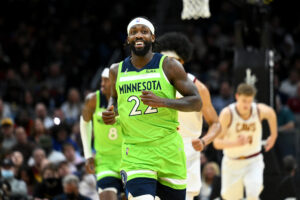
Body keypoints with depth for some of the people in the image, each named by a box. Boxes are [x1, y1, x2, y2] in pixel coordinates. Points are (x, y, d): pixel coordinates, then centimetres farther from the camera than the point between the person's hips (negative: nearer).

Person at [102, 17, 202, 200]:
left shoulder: (169, 66, -1)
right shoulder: (117, 71, 8)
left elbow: (196, 102, -3)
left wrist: (162, 101, -19)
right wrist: (111, 113, 5)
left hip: (169, 152, 0)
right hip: (135, 155, 0)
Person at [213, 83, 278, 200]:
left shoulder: (260, 110, -15)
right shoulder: (227, 113, -23)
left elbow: (271, 113, 12)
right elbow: (217, 143, -26)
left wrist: (273, 135, 19)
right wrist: (236, 143, -43)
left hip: (254, 161, 0)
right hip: (232, 163, 0)